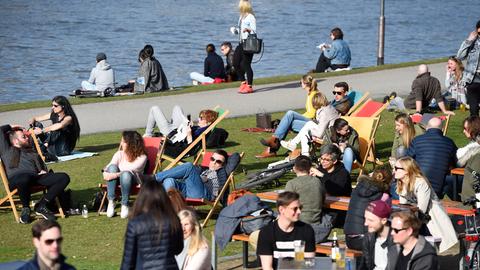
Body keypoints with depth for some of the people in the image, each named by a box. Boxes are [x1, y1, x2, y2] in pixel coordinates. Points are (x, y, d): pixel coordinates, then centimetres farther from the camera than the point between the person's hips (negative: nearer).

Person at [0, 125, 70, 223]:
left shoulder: (31, 151, 36)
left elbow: (42, 165, 32)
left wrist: (43, 171, 8)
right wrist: (10, 127, 28)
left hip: (37, 177, 5)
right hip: (16, 178, -5)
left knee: (64, 178, -17)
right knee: (25, 178, -45)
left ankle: (41, 205, -14)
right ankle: (25, 208, -16)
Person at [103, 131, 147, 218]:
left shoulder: (142, 157, -10)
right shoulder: (119, 154, 3)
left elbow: (131, 171, -24)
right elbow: (109, 166, -8)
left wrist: (116, 175, -37)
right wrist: (105, 173, -32)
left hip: (132, 182, -4)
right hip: (117, 180, 4)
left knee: (126, 174, -38)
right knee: (112, 167, -28)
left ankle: (125, 205, -28)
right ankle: (111, 202, -30)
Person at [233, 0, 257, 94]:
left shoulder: (251, 17, -10)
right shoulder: (241, 17, 15)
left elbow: (254, 31, -14)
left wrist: (248, 29, -32)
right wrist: (236, 30, 7)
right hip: (241, 43, 9)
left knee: (246, 64, -6)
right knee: (236, 62, 7)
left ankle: (249, 86, 2)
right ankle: (243, 82, 21)